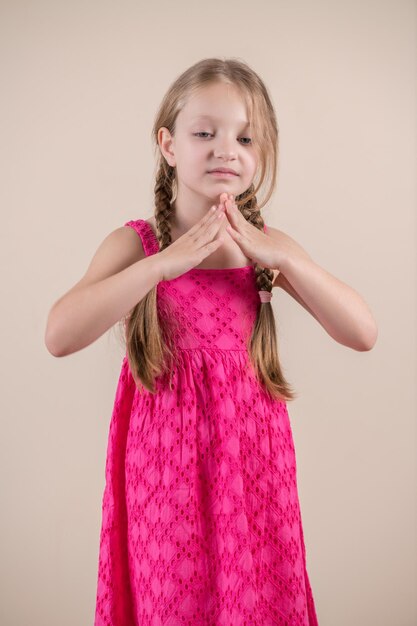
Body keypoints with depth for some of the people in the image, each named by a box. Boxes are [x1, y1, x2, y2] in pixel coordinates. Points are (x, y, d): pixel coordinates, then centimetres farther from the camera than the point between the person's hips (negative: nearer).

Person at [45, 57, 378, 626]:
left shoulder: (270, 246, 2)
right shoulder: (135, 243, -5)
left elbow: (363, 333, -7)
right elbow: (60, 336, -20)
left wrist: (280, 256, -18)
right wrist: (166, 262, -26)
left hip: (250, 459, 2)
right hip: (164, 464, -2)